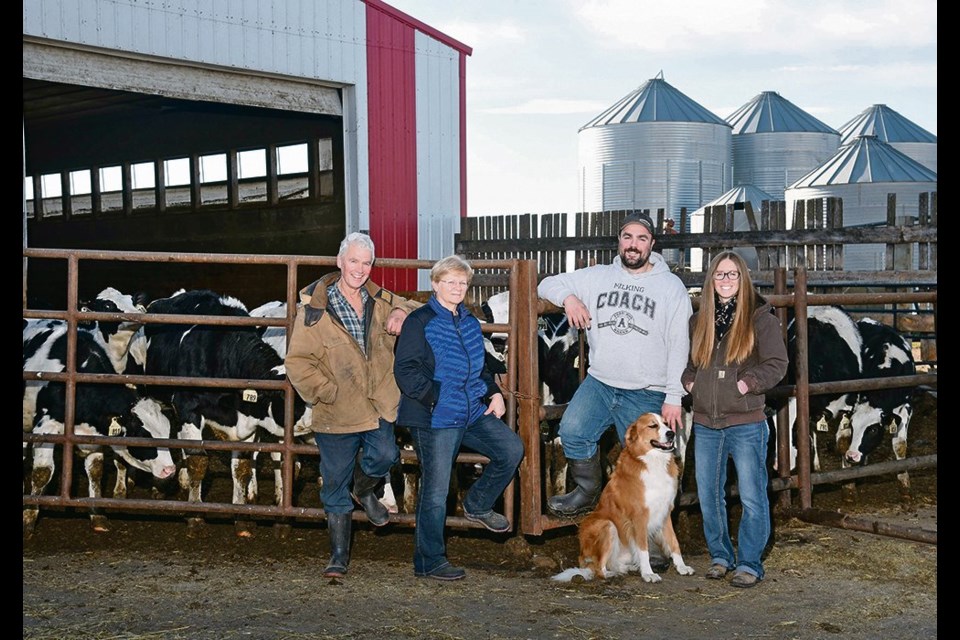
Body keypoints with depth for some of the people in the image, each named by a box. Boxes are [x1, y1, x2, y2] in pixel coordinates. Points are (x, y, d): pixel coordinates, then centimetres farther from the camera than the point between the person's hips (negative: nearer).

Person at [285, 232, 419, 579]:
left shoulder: (380, 301, 7)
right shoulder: (314, 309, -7)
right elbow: (297, 361, -6)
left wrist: (401, 314, -1)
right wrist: (325, 391, -14)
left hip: (379, 406, 3)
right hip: (336, 413, -3)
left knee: (384, 456, -19)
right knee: (335, 482, 6)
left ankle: (364, 491, 19)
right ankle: (339, 555, 22)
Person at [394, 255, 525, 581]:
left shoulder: (470, 323, 15)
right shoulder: (420, 322, -7)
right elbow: (405, 371, -13)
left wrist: (494, 392, 10)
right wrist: (436, 399, -21)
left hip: (473, 414, 7)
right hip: (435, 419, -7)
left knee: (512, 449, -4)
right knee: (436, 490, -3)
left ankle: (477, 504, 19)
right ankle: (428, 562, 10)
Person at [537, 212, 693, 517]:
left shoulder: (671, 286, -1)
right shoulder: (597, 277, 7)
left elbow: (679, 345, -3)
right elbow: (547, 284, 13)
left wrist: (674, 397, -8)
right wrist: (568, 296, -10)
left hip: (646, 394, -2)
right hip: (599, 382, 2)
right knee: (572, 432, -17)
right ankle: (587, 492, 4)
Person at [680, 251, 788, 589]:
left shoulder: (761, 319, -3)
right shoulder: (698, 321, 10)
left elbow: (777, 365, -6)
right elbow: (686, 361, 23)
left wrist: (747, 383, -16)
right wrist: (689, 381, 5)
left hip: (746, 424, -4)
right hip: (705, 424, 5)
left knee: (752, 498, -2)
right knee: (708, 496, 11)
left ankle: (749, 563, 9)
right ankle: (720, 556, 26)